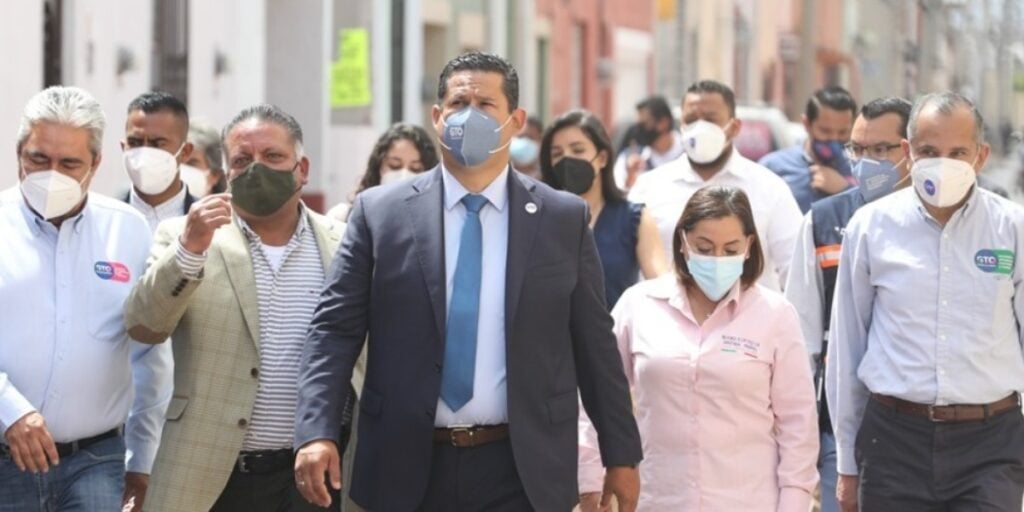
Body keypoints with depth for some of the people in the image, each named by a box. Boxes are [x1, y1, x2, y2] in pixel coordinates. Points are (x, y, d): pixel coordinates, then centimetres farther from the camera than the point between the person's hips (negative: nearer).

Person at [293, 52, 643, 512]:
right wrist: (315, 433, -14)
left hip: (520, 472, 0)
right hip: (408, 470, 0)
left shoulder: (565, 219, 4)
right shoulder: (379, 213, 2)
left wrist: (621, 455, 6)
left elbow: (594, 344, 6)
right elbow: (335, 329, -1)